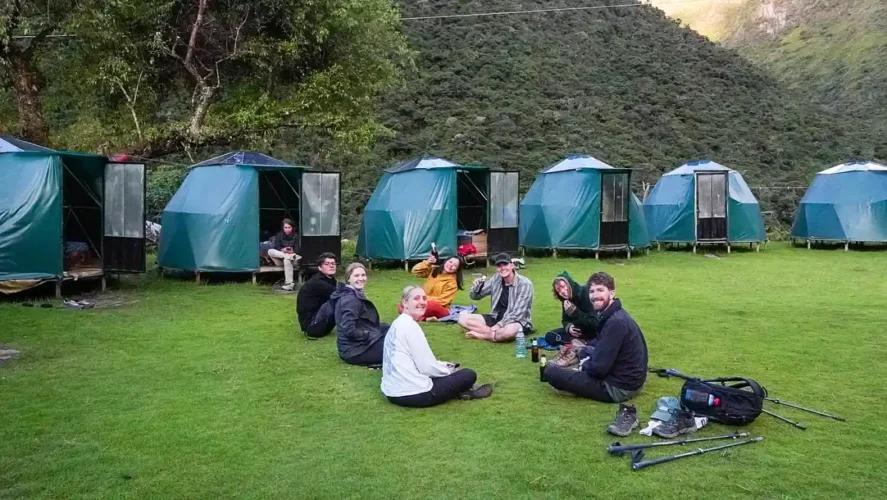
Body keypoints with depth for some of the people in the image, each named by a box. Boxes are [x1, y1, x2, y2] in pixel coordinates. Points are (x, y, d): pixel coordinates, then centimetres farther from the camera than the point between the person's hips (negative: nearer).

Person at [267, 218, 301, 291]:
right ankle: (291, 256, -35)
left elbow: (297, 249, -5)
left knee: (287, 260, -39)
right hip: (280, 260, 2)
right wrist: (282, 250, -28)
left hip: (293, 260, -2)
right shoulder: (279, 235, 9)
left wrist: (292, 251, -29)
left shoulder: (296, 236, 5)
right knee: (270, 251, -24)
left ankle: (289, 284, -44)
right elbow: (276, 247, -5)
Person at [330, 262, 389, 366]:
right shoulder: (351, 300, -19)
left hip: (355, 345, 11)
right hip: (355, 350, -11)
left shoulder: (355, 295, 13)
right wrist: (372, 336, -18)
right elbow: (349, 331, -27)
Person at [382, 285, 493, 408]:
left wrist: (444, 366, 14)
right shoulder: (410, 325, -16)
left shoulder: (398, 323, 13)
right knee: (469, 375, 5)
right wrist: (449, 370, 1)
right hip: (413, 394, -10)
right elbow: (427, 367, -17)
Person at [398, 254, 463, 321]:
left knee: (431, 305, -41)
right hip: (424, 303, 5)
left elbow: (443, 300, -14)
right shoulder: (433, 270, 5)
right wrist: (427, 262, -10)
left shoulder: (453, 282, -9)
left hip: (440, 309, -5)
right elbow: (415, 271, 4)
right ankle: (424, 317, -25)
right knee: (401, 306, -18)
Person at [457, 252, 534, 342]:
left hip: (517, 321, -6)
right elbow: (475, 296, 8)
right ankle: (496, 333, -20)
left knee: (510, 331, -43)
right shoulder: (496, 279, 1)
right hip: (496, 318, 6)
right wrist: (477, 286, -15)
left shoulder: (524, 283, -15)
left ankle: (478, 334, -19)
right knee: (463, 318, -11)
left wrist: (499, 325, -29)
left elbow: (518, 313, -21)